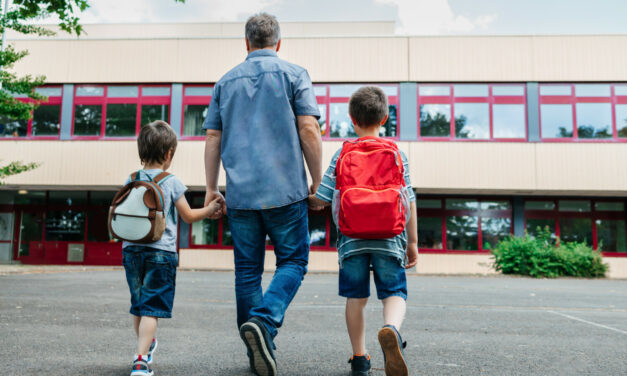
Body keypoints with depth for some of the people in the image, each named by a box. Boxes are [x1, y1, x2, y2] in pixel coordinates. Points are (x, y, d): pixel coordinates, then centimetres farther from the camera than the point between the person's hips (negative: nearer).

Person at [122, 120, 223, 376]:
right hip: (161, 252, -5)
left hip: (131, 249, 5)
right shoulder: (171, 182, -6)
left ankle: (146, 345, 35)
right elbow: (188, 216, 0)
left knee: (138, 305, 18)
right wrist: (209, 210, 14)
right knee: (152, 308, -2)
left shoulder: (130, 181, 5)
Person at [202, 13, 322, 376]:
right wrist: (318, 181, 2)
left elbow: (213, 138, 12)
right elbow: (309, 130, -6)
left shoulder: (226, 81, 14)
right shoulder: (294, 74, 3)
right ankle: (264, 321, -15)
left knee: (247, 270, 10)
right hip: (285, 190, -3)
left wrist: (212, 188, 16)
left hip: (240, 193, 4)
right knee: (292, 261, 8)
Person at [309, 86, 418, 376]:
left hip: (352, 239, 1)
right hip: (389, 238, 0)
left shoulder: (342, 154, 3)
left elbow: (321, 200, 2)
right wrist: (412, 241, 10)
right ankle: (391, 329, -26)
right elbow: (408, 201, 3)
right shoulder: (396, 154, 4)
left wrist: (306, 199, 24)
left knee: (356, 297, 12)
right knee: (394, 292, 4)